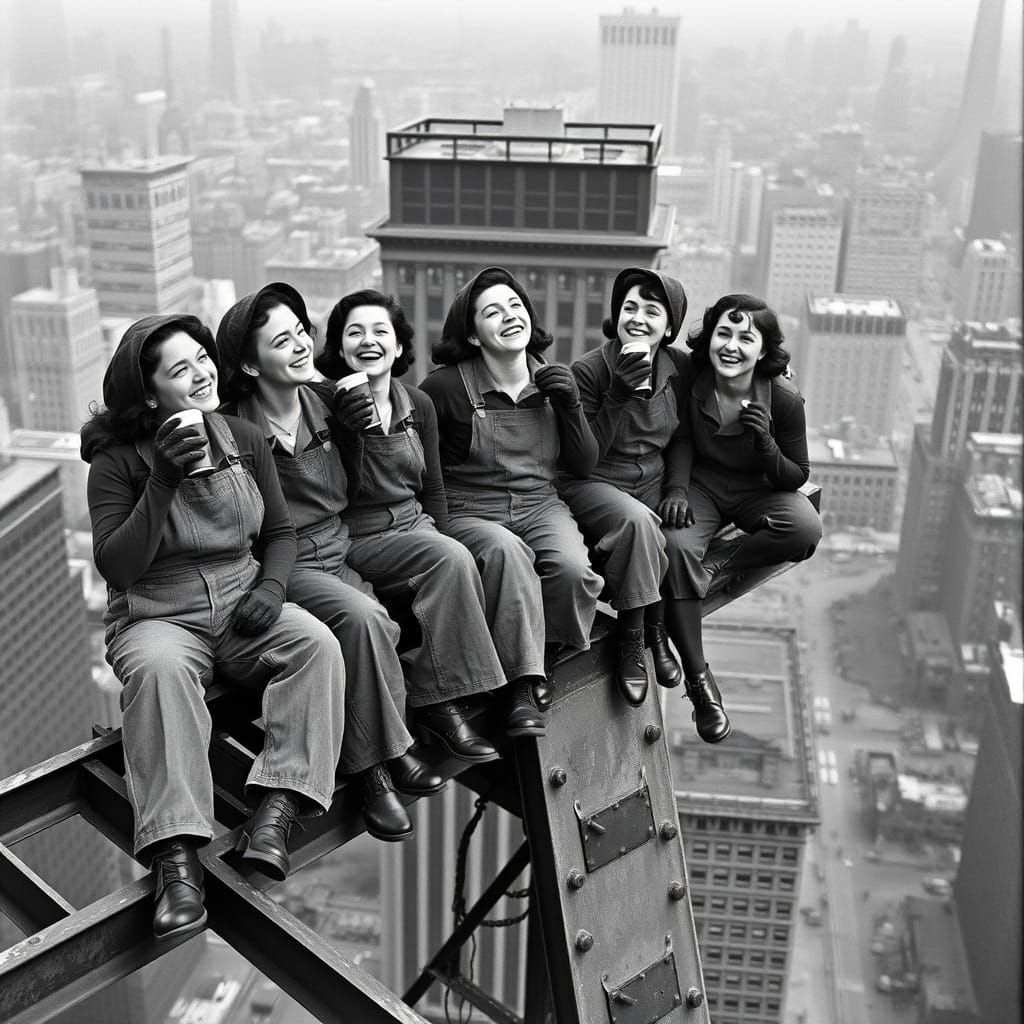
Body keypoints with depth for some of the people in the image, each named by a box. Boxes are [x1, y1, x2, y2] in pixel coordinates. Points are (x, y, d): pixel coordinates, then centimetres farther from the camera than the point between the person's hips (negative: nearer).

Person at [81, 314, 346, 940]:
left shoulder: (244, 440, 6)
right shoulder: (118, 461, -5)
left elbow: (280, 531, 14)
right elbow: (116, 566, -12)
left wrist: (271, 585, -7)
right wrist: (164, 482, -22)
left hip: (241, 608, 4)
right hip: (157, 617, -3)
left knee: (318, 645, -26)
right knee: (159, 670, -37)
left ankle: (277, 812, -32)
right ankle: (176, 858, -39)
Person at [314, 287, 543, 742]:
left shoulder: (417, 405, 10)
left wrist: (441, 537, 1)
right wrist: (348, 432, -22)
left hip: (415, 524, 5)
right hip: (358, 539, -5)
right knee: (451, 558, -29)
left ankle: (514, 689, -18)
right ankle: (439, 701, -22)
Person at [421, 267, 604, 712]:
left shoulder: (551, 381, 11)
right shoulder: (445, 386, -6)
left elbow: (584, 467, 12)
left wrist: (570, 405, -1)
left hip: (541, 506, 4)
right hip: (469, 514, -4)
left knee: (572, 567, -28)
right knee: (507, 553, -37)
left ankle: (546, 654, 1)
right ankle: (524, 677, -23)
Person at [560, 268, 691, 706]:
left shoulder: (679, 368, 3)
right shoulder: (588, 370, -10)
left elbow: (681, 440, 16)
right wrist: (620, 392, -22)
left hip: (652, 485, 4)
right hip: (594, 486, -4)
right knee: (636, 521, -35)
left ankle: (636, 640, -7)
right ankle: (640, 639, -21)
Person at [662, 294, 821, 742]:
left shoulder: (784, 398, -16)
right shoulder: (690, 380, -13)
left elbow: (797, 476, -8)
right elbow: (682, 441, 1)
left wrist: (766, 444, -28)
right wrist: (676, 488, -18)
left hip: (759, 490, 0)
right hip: (700, 486, 0)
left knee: (806, 528, -32)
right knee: (676, 547, -31)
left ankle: (717, 567, -11)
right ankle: (697, 677, -19)